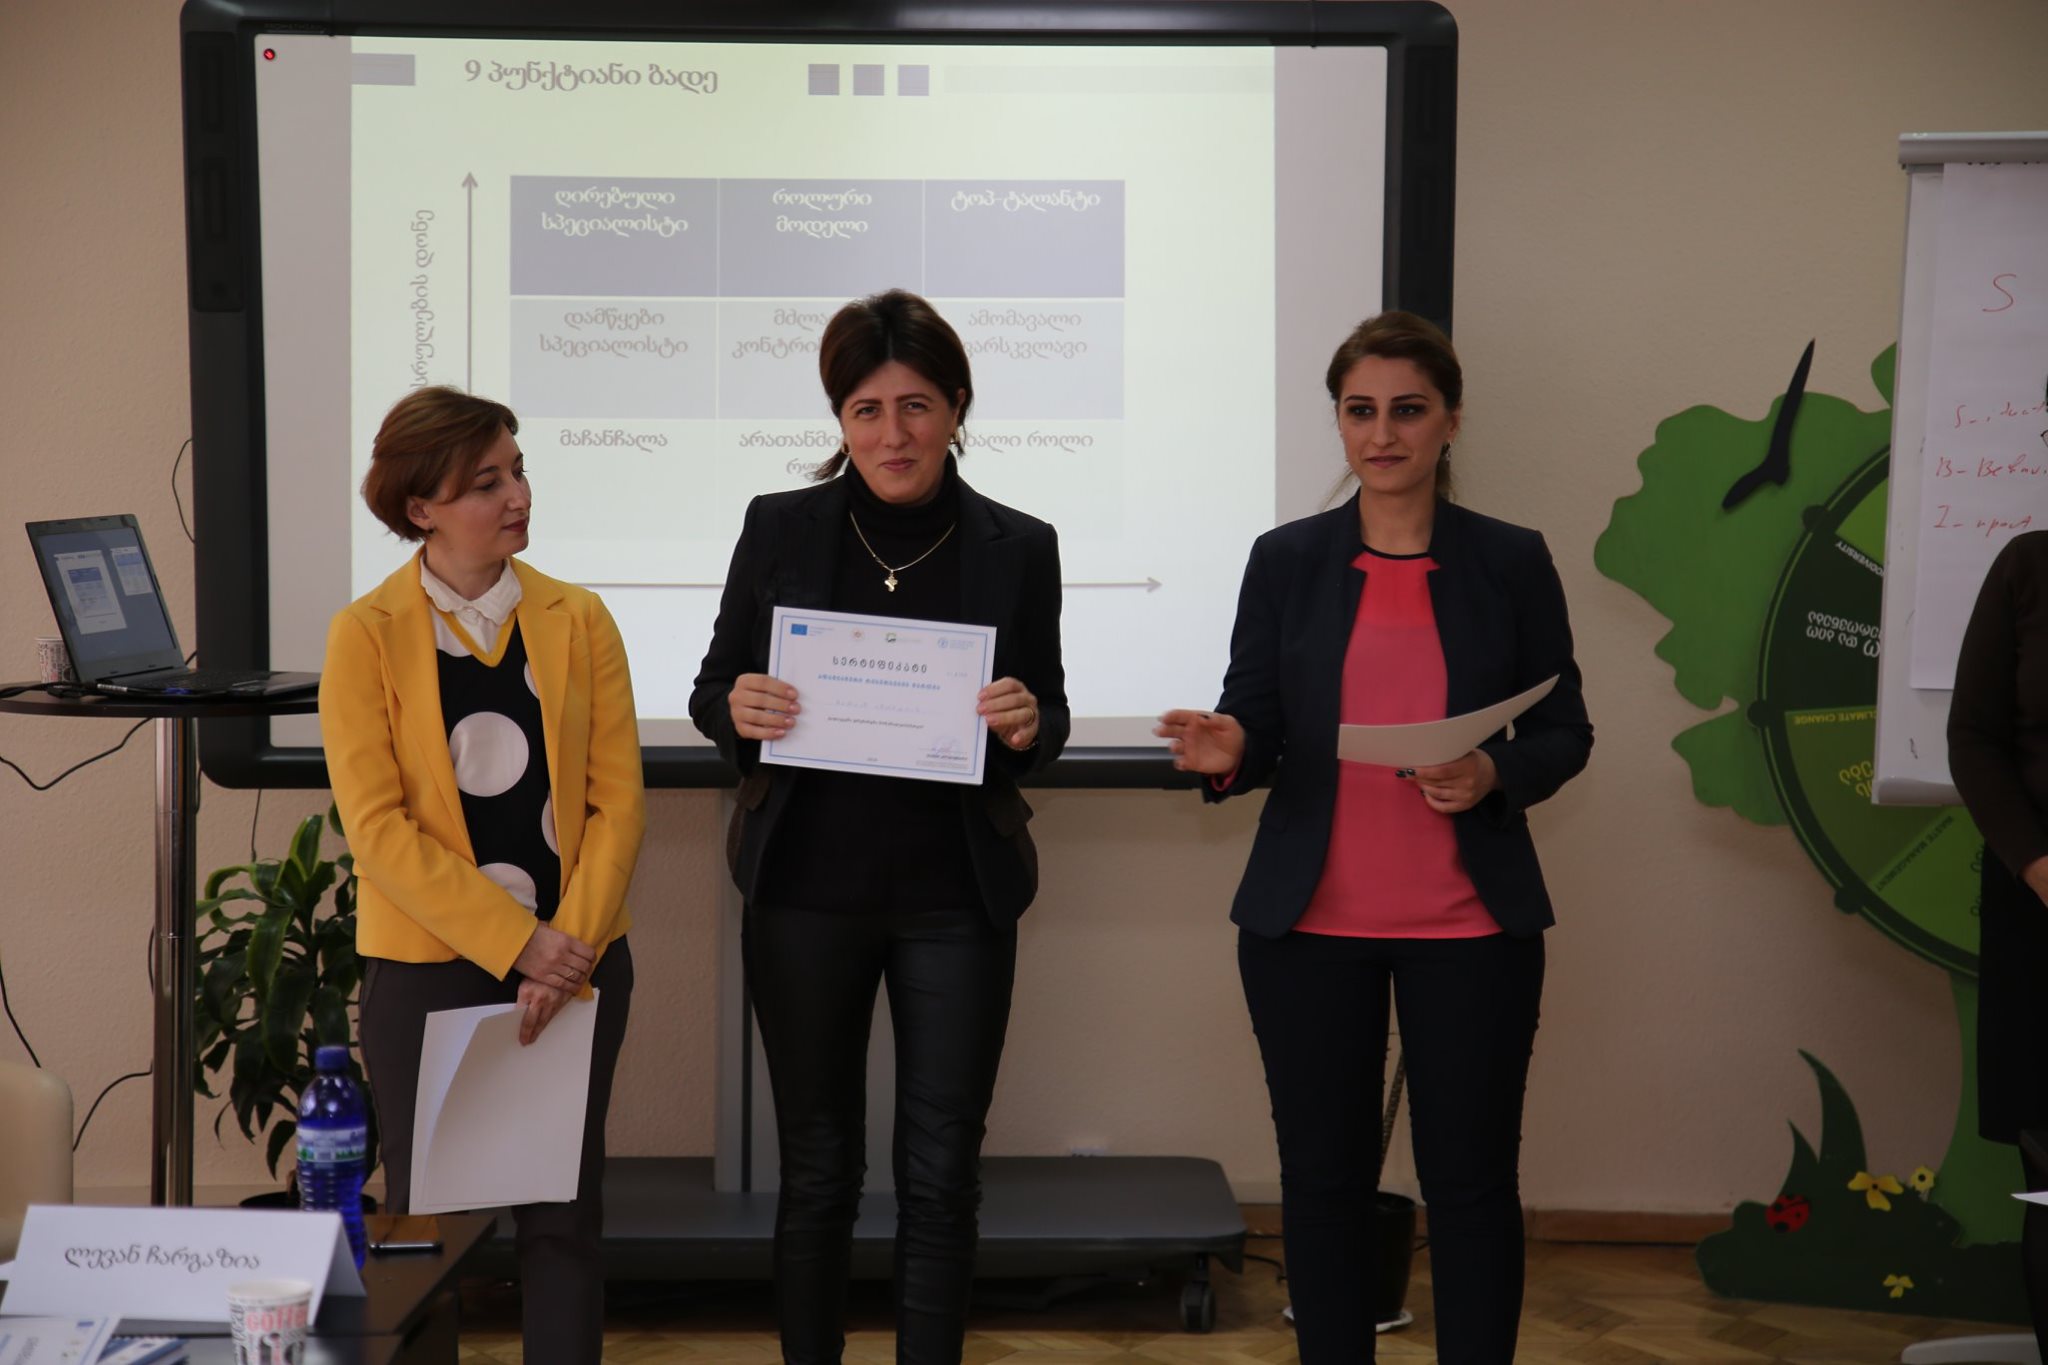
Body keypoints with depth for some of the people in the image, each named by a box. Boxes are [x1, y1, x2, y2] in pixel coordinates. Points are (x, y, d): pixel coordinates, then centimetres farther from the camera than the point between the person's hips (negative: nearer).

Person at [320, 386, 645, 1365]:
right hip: (426, 964, -2)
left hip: (574, 963, 2)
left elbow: (618, 801, 0)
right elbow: (377, 825, -10)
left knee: (564, 1213, 7)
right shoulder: (366, 635, -4)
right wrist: (515, 944, -15)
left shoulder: (577, 621, 3)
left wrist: (572, 943, -12)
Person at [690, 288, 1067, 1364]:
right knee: (817, 1168, 9)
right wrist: (737, 711, -17)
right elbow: (712, 691, 7)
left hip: (957, 896, 0)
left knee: (942, 1174, 4)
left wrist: (1027, 728, -16)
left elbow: (1048, 722, 8)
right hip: (806, 887, 0)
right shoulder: (781, 529, 0)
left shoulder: (1018, 547, 0)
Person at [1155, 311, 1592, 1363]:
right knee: (1324, 1177, 8)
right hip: (1309, 923, 1)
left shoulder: (1511, 562, 2)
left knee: (1471, 1181, 4)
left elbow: (1564, 732, 5)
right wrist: (1224, 752, -18)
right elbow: (1254, 730, 5)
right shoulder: (1286, 561, 4)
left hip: (1469, 927, -1)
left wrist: (1495, 776, -15)